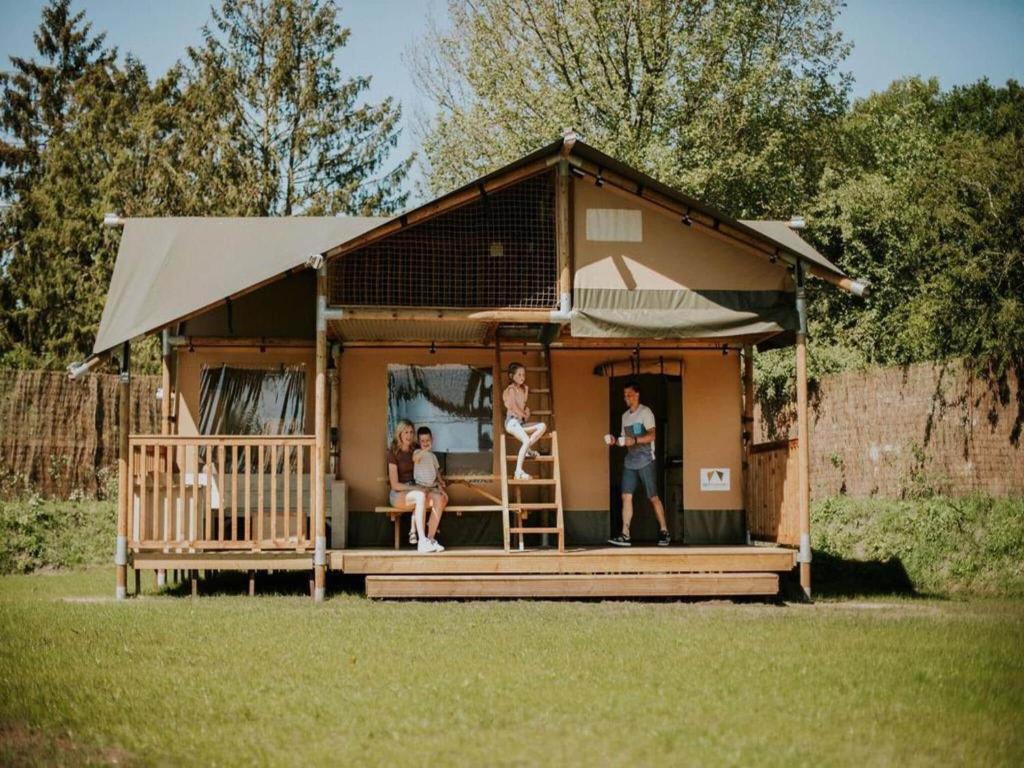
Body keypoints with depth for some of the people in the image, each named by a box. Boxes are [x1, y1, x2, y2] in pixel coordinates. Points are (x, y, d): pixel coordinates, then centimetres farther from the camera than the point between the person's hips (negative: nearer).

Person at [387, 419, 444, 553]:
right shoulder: (393, 453, -6)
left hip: (414, 490, 6)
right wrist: (416, 488, -19)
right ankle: (422, 542, -40)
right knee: (420, 496, -37)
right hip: (398, 494, -6)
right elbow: (395, 484, -11)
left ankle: (430, 538, -25)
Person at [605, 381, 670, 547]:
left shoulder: (645, 412, -4)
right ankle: (625, 536, -7)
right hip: (630, 461, 6)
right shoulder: (625, 416, 16)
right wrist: (615, 441, 1)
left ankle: (664, 533, 7)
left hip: (645, 460, -6)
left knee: (653, 497, -2)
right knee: (626, 496, -5)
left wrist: (634, 440, -26)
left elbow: (651, 435, -14)